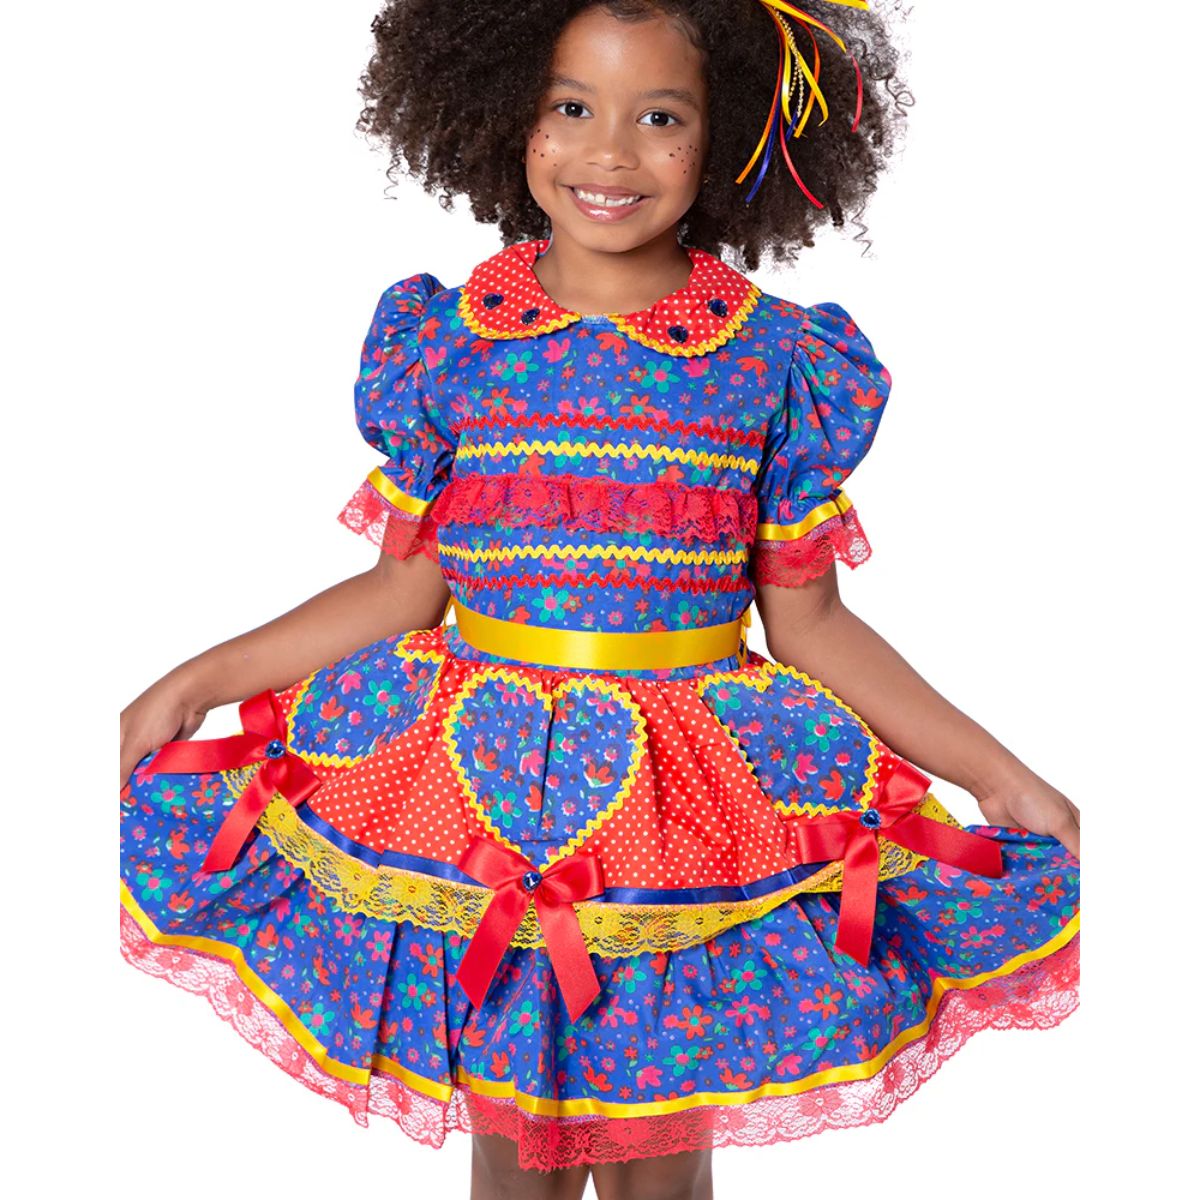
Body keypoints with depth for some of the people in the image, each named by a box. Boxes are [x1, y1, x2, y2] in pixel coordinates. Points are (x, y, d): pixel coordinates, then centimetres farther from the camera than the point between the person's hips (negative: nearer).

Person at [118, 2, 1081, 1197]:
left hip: (695, 816, 0)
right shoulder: (444, 340, 0)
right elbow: (402, 590, 5)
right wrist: (198, 679, 3)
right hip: (480, 804, 1)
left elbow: (809, 622, 2)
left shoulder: (776, 360, -3)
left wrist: (1002, 775, 0)